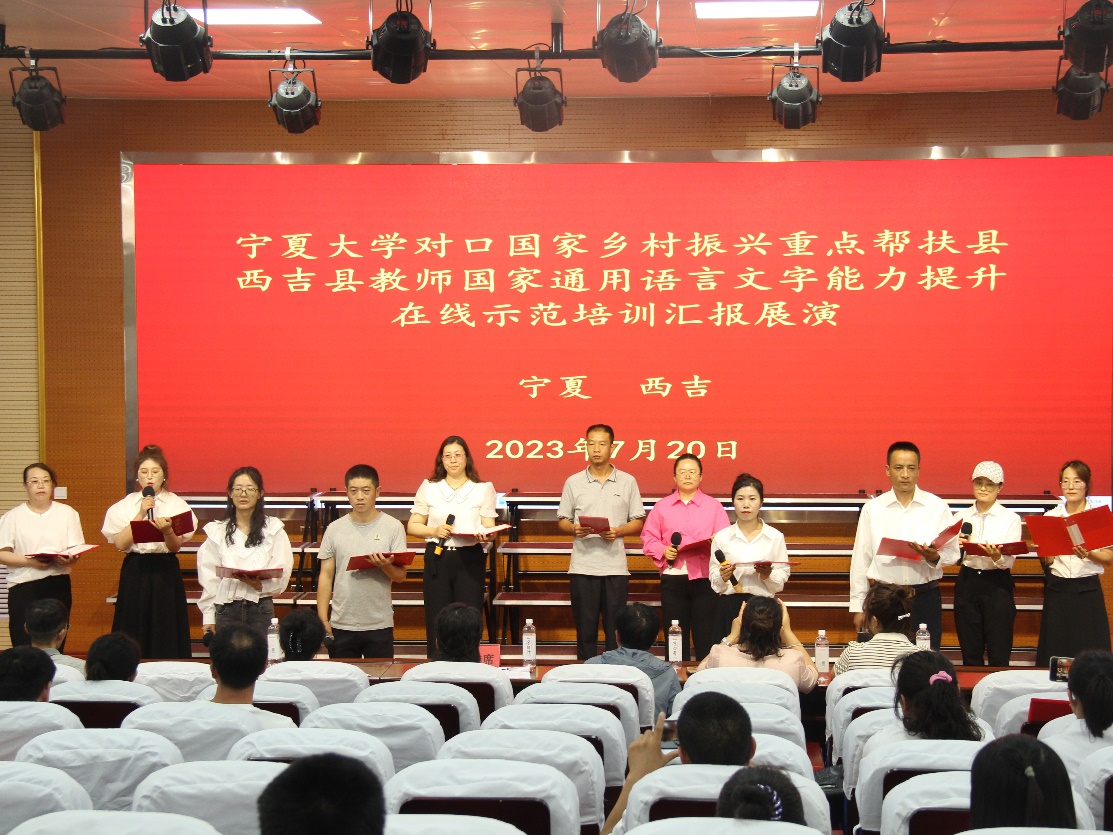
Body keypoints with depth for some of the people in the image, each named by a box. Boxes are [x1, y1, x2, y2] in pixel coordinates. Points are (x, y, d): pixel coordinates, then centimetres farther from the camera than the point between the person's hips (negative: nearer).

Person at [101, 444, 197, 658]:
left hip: (166, 573, -1)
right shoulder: (124, 506, 8)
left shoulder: (177, 505, 4)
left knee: (166, 638, -2)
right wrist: (141, 514, -10)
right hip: (134, 573, 1)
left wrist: (167, 530, -26)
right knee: (134, 638, -1)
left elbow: (176, 546, -6)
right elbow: (120, 543, -5)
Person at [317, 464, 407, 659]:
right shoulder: (335, 529, 5)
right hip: (341, 624, 2)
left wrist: (386, 566, -23)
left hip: (379, 623, -1)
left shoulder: (393, 527, 0)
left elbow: (401, 576, -1)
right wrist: (322, 619, 0)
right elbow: (326, 576, 7)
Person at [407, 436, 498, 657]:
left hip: (470, 558, -1)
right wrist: (434, 531, -8)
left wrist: (484, 536, -21)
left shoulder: (483, 489, 9)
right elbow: (412, 526, 11)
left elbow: (489, 527, 2)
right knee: (436, 623, 0)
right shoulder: (428, 487, 12)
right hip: (437, 558, 1)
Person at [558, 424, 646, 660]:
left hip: (615, 567, -1)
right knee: (585, 629, 5)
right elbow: (562, 520, 10)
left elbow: (638, 522, 6)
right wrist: (574, 529, -12)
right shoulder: (574, 482, 7)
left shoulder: (627, 482, 5)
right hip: (582, 566, 1)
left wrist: (618, 531, -12)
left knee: (616, 631, 1)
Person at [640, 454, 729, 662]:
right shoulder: (662, 507, 12)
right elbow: (648, 538, 8)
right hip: (672, 578, 1)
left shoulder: (714, 506, 9)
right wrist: (663, 551, -10)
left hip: (704, 577, -1)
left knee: (706, 639, -2)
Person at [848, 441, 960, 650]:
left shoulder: (938, 507, 5)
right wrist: (858, 607, 5)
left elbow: (952, 553, 5)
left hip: (925, 598, 0)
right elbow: (860, 560, 7)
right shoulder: (872, 509, 5)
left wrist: (934, 557, -18)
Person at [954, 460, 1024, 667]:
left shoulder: (1010, 519, 1)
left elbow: (1009, 561, -9)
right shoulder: (961, 517, 9)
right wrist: (958, 546, -14)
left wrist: (997, 556, -30)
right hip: (967, 582, 3)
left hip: (998, 585, -3)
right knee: (970, 655, 7)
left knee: (999, 656, -4)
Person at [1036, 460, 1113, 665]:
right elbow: (1046, 561, 7)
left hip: (1088, 589, -2)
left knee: (1088, 656, -3)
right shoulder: (1051, 516, 7)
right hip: (1057, 589, 2)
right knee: (1055, 652, 2)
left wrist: (1089, 554, -19)